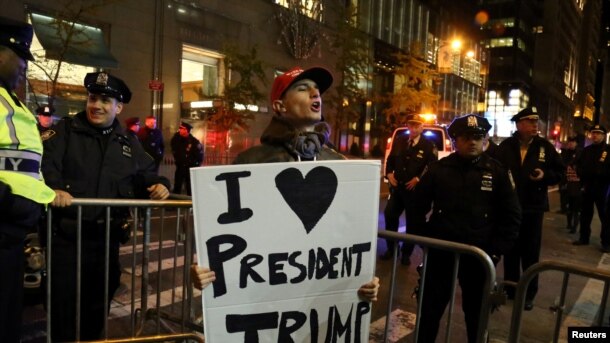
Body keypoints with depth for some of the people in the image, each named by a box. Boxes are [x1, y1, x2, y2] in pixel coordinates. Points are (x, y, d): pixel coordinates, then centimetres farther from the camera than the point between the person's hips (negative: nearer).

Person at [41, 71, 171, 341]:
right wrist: (54, 188, -35)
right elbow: (46, 163, -15)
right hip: (67, 234, -3)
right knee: (63, 300, 4)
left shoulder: (128, 142, 11)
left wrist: (158, 185, -11)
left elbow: (145, 174, 12)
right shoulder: (66, 129, 0)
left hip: (107, 237, 4)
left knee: (98, 300, 17)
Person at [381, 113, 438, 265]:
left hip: (414, 189, -4)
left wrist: (418, 179, -19)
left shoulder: (429, 146, -7)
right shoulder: (399, 141, 8)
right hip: (397, 186, 4)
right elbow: (390, 159, 13)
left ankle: (406, 253, 22)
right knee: (390, 216, 6)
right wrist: (389, 174, -2)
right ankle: (391, 248, 24)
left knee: (412, 222, 8)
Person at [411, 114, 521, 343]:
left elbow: (512, 215, 2)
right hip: (440, 253, 0)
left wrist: (497, 251, -4)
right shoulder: (438, 169, 1)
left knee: (477, 312, 15)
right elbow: (418, 207, 7)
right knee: (430, 308, 10)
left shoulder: (497, 172, 0)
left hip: (479, 257, 0)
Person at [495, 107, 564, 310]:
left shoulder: (545, 146, -1)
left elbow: (560, 172, 4)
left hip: (533, 207, 0)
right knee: (511, 250, 12)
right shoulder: (506, 146, -3)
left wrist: (545, 175, -14)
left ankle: (529, 294, 21)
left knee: (531, 253, 7)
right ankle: (510, 289, 27)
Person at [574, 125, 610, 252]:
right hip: (587, 188, 5)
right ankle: (584, 238, 23)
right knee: (585, 214, 12)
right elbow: (579, 165, 16)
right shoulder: (586, 150, 14)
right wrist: (582, 177, -2)